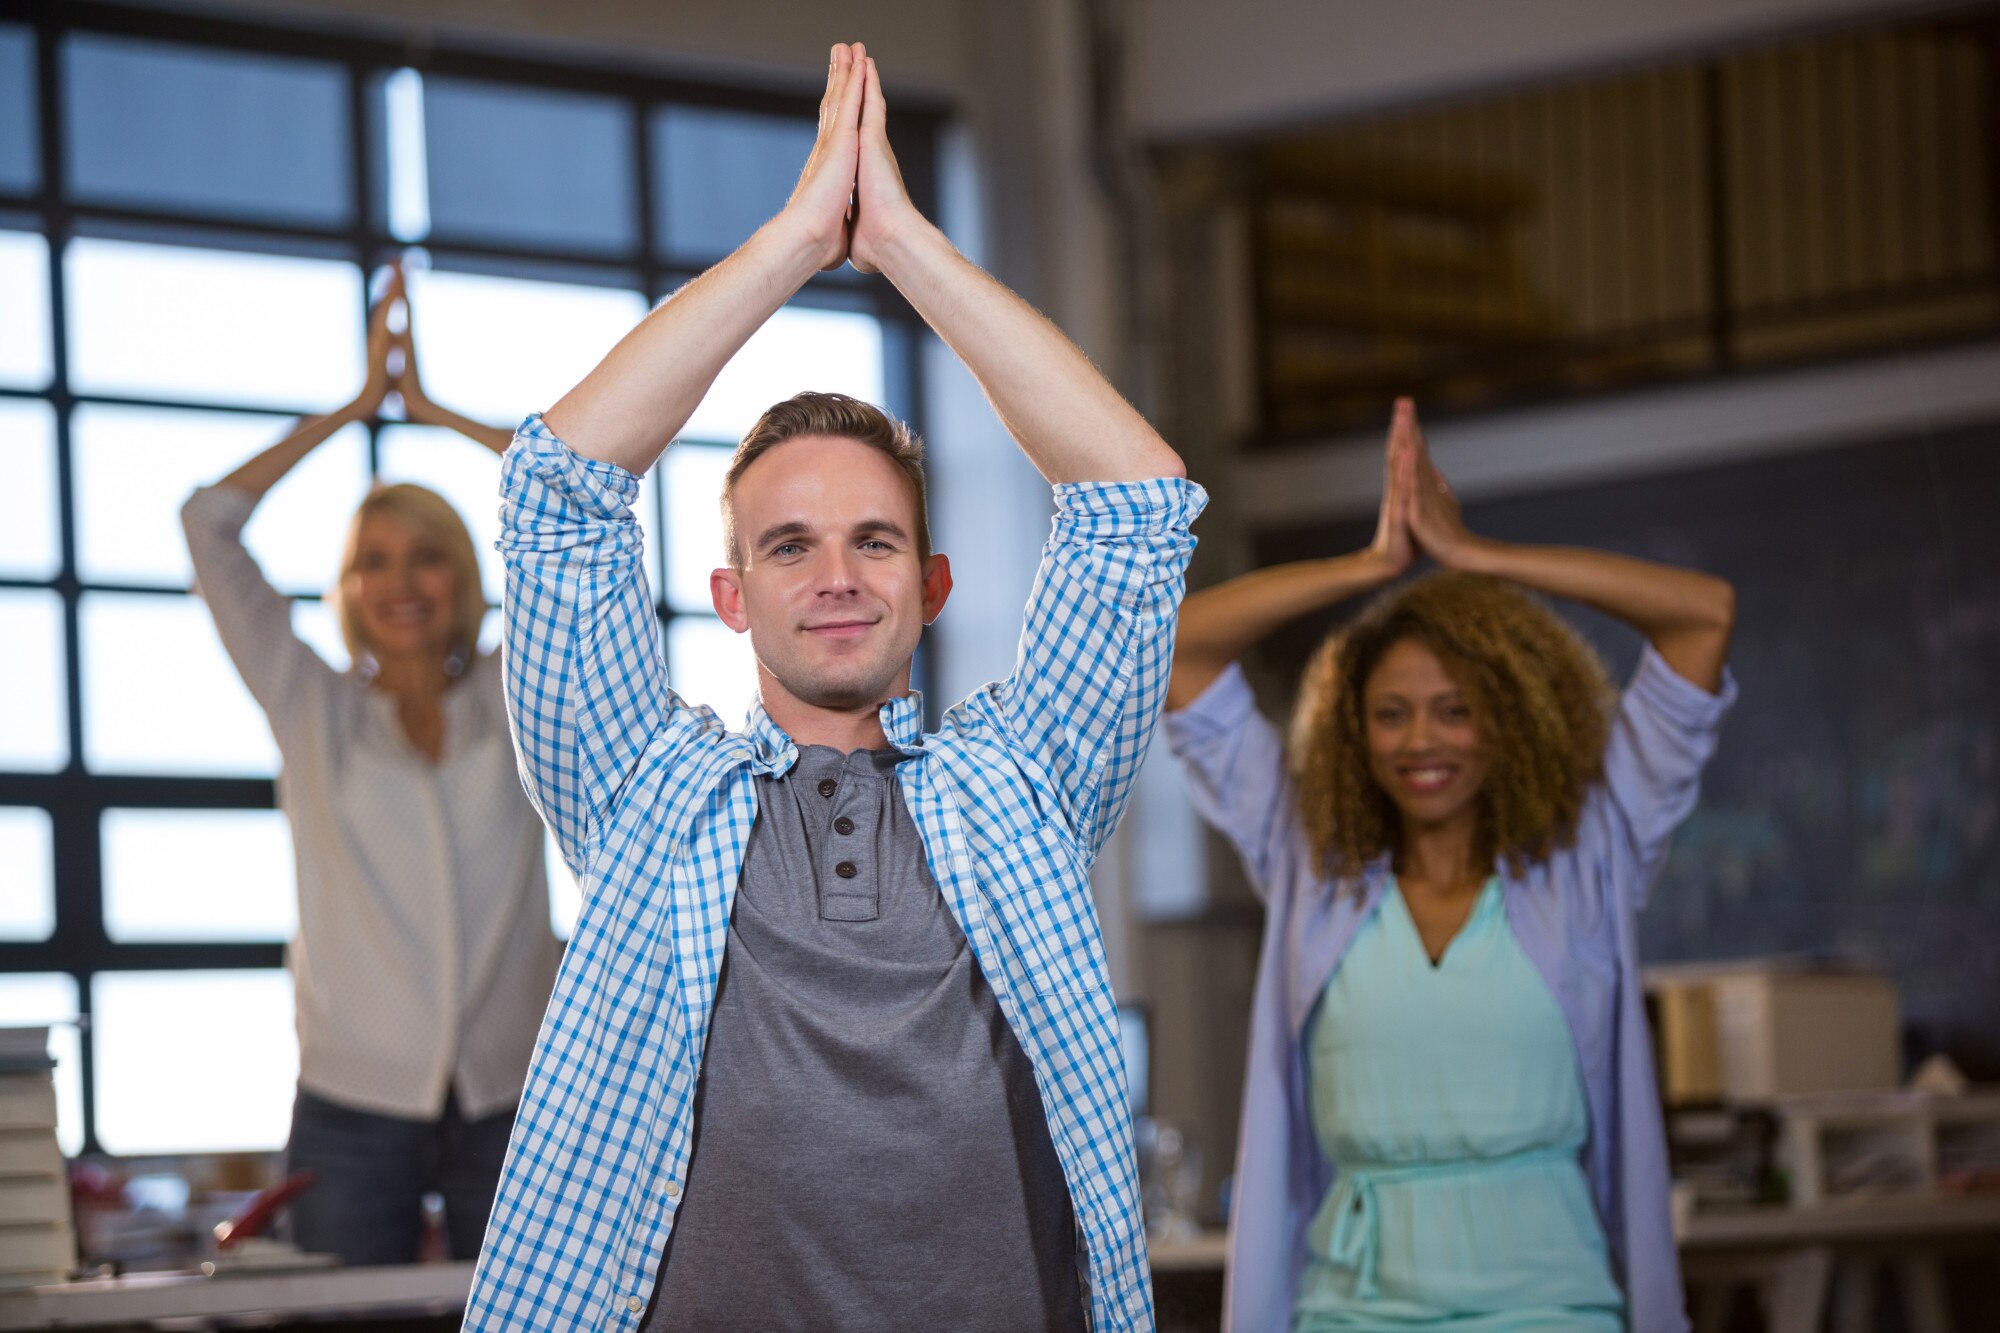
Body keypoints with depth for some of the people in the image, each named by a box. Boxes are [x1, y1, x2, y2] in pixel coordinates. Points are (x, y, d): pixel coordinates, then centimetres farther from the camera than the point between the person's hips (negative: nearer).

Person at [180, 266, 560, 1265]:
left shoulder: (517, 701, 9)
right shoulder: (316, 715, 8)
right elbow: (209, 524, 3)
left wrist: (435, 411, 9)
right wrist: (357, 405, 9)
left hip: (510, 1104, 1)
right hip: (354, 1110, -1)